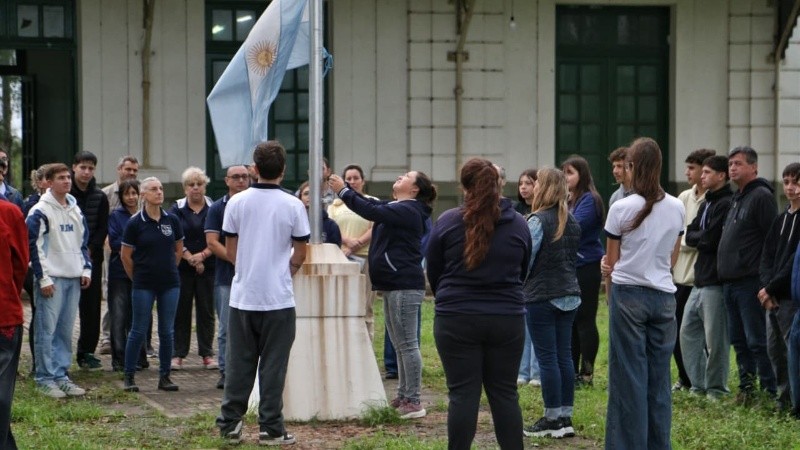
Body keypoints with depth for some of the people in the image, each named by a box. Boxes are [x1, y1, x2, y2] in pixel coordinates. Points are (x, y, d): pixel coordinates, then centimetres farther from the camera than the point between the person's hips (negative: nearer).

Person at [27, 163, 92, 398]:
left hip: (74, 279, 7)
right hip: (51, 279, -7)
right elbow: (33, 246, -10)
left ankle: (61, 375, 14)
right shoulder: (40, 211, -7)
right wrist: (43, 278, -13)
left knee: (66, 330, 8)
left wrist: (86, 269, 10)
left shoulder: (75, 210, 15)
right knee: (47, 330, -6)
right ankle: (45, 378, -1)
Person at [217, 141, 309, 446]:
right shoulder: (293, 206, -6)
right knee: (273, 365, 3)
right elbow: (300, 255, 1)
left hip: (242, 295, 2)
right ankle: (270, 429, 5)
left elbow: (230, 249, 7)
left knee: (238, 363, 10)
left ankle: (230, 424, 12)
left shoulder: (236, 202, -1)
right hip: (278, 297, -2)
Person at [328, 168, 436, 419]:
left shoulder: (409, 210, -13)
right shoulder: (398, 208, 19)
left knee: (407, 344, -9)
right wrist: (344, 189, 6)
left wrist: (343, 191, -15)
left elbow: (371, 211, -21)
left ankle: (413, 402, -8)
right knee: (400, 344, 13)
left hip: (404, 285, -11)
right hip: (393, 285, 11)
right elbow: (372, 206, 17)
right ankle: (403, 397, 19)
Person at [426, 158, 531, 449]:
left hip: (457, 319, -2)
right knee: (505, 393, 8)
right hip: (508, 318, 2)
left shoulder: (447, 222, -5)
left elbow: (433, 271, 5)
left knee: (463, 394, 0)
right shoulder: (518, 224, 3)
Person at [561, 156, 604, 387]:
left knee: (584, 319, -4)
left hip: (586, 266, -8)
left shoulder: (589, 200, -10)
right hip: (568, 266, 8)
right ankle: (572, 371, 18)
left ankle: (587, 373, 2)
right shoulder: (566, 201, 14)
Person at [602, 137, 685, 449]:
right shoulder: (677, 208, 3)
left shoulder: (622, 208, -10)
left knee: (629, 377, 2)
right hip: (664, 295, 4)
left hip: (628, 294, -4)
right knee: (659, 377, 10)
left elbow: (611, 262, -2)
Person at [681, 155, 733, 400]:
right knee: (688, 332, 12)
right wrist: (703, 237, -6)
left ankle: (716, 388, 7)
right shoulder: (706, 202, 18)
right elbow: (689, 235, 12)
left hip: (715, 281, -10)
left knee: (715, 338, -3)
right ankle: (699, 384, 20)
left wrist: (697, 237, 1)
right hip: (700, 280, 10)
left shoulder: (726, 204, -12)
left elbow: (712, 239, -17)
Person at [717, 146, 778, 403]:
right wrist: (725, 272, 15)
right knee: (739, 340, 12)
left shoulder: (761, 196, -10)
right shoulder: (736, 199, 19)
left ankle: (770, 390, -2)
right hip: (730, 283, 9)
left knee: (757, 340, -7)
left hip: (750, 283, -9)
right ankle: (746, 386, 19)